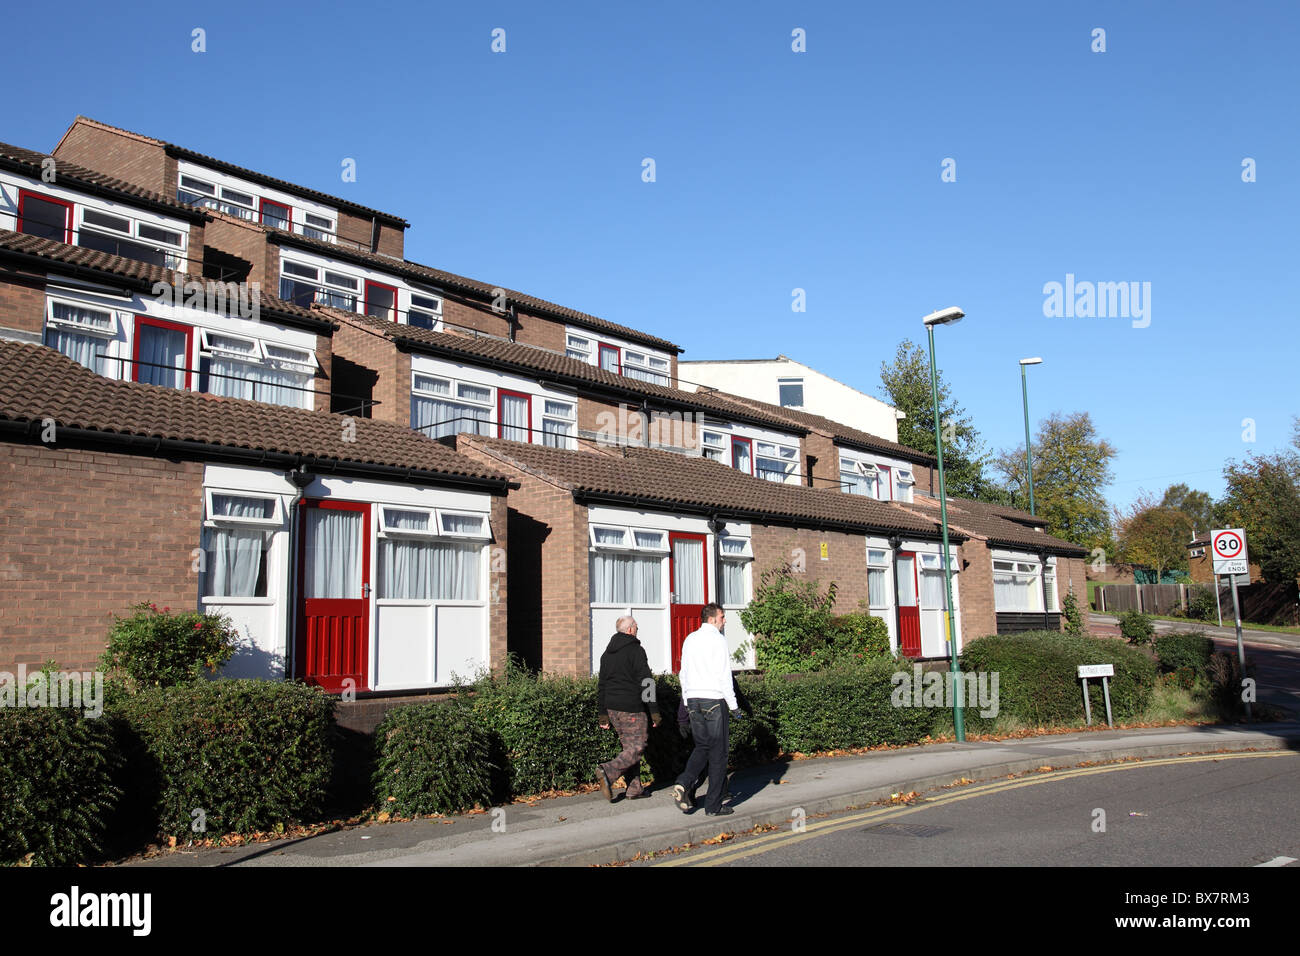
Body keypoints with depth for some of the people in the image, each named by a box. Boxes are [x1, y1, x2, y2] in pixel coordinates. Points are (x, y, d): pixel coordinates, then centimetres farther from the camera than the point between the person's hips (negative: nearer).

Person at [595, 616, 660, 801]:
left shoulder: (607, 653, 13)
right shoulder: (636, 650, -10)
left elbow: (601, 686, 15)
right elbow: (646, 682, -14)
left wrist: (603, 714, 18)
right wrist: (654, 711, -11)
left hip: (612, 708, 8)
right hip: (632, 709, -8)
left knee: (628, 747, 14)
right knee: (637, 748, -4)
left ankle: (634, 789, 14)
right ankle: (607, 772, -20)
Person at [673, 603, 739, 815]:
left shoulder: (689, 639, 12)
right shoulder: (717, 639, -9)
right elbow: (724, 675, -13)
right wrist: (733, 705, -7)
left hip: (693, 701, 6)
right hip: (714, 700, -6)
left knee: (702, 747, 17)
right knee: (718, 753, 2)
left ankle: (684, 783, -5)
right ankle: (714, 805, 5)